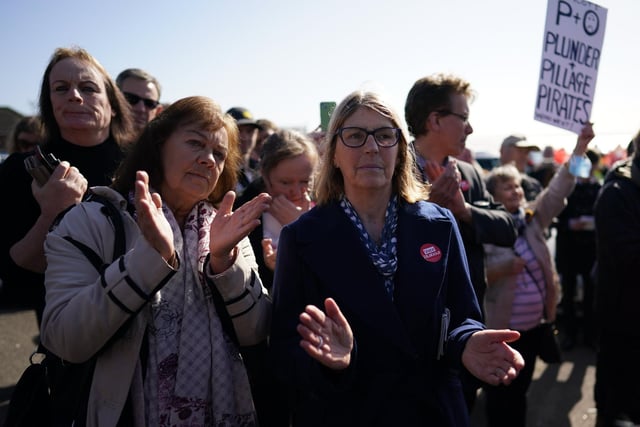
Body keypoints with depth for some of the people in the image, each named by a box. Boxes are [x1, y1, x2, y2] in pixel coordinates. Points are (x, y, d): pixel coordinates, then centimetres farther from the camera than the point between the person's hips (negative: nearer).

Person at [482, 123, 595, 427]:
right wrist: (503, 268, -32)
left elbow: (559, 188, -4)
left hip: (533, 324, 6)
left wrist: (580, 148, -11)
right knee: (500, 395, 7)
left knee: (520, 391, 21)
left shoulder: (532, 217, 4)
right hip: (502, 327, -5)